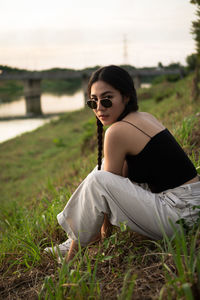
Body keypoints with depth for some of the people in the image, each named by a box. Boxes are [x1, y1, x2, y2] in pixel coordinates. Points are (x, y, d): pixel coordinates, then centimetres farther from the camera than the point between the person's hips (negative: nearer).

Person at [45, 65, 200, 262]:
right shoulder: (144, 118, 12)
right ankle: (72, 243, 21)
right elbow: (122, 175, 16)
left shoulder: (118, 131, -17)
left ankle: (72, 254, 2)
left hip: (179, 214, -10)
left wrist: (105, 228, 6)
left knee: (97, 181, -16)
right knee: (106, 166, 16)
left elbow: (106, 187, -8)